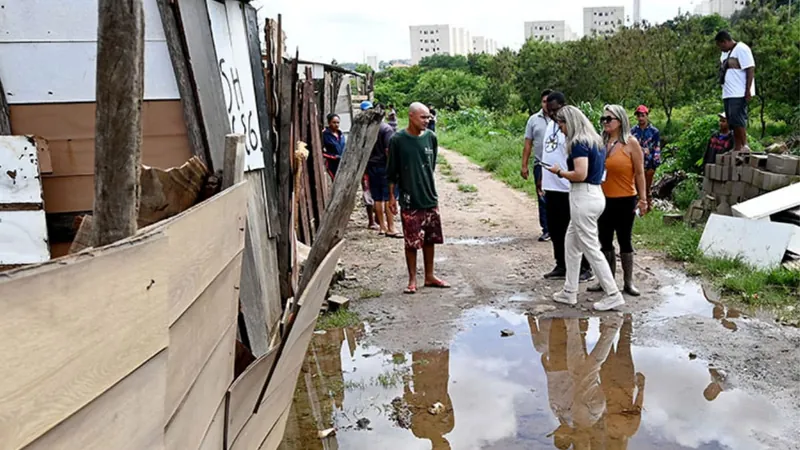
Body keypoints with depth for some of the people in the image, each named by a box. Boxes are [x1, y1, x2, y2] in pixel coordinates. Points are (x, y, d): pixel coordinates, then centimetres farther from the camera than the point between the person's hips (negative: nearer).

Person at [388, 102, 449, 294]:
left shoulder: (431, 137, 2)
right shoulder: (398, 140, -9)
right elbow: (392, 171, -4)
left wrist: (428, 185, 15)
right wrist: (392, 196, -4)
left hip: (430, 198, 4)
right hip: (410, 200, -4)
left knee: (430, 239, 12)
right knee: (412, 242, 2)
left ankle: (430, 276, 26)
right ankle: (412, 280, 16)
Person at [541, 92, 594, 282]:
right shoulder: (551, 125, 14)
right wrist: (542, 178, 20)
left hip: (567, 189, -8)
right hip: (551, 187, 8)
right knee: (555, 230, 14)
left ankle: (585, 268, 12)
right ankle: (561, 266, 25)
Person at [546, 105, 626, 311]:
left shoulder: (579, 143, -15)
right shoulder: (596, 141, 14)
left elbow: (580, 174, -23)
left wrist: (560, 172, -8)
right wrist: (566, 172, 15)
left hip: (584, 197, -10)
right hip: (596, 194, 10)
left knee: (591, 248, -2)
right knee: (571, 244, 17)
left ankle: (613, 295, 4)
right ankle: (569, 292, 23)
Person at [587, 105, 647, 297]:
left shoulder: (631, 143, -7)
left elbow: (639, 173, -5)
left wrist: (643, 198, -8)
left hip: (625, 200, -4)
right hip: (604, 200, 4)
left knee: (625, 240, 6)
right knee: (605, 241, 11)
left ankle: (628, 282, 18)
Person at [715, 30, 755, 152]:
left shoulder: (741, 49, -9)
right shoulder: (726, 52, 19)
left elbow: (750, 69, -14)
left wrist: (748, 90, -19)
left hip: (739, 93, -9)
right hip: (728, 93, 9)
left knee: (737, 119, -12)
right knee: (733, 121, 8)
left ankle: (744, 146, -6)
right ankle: (737, 148, 11)